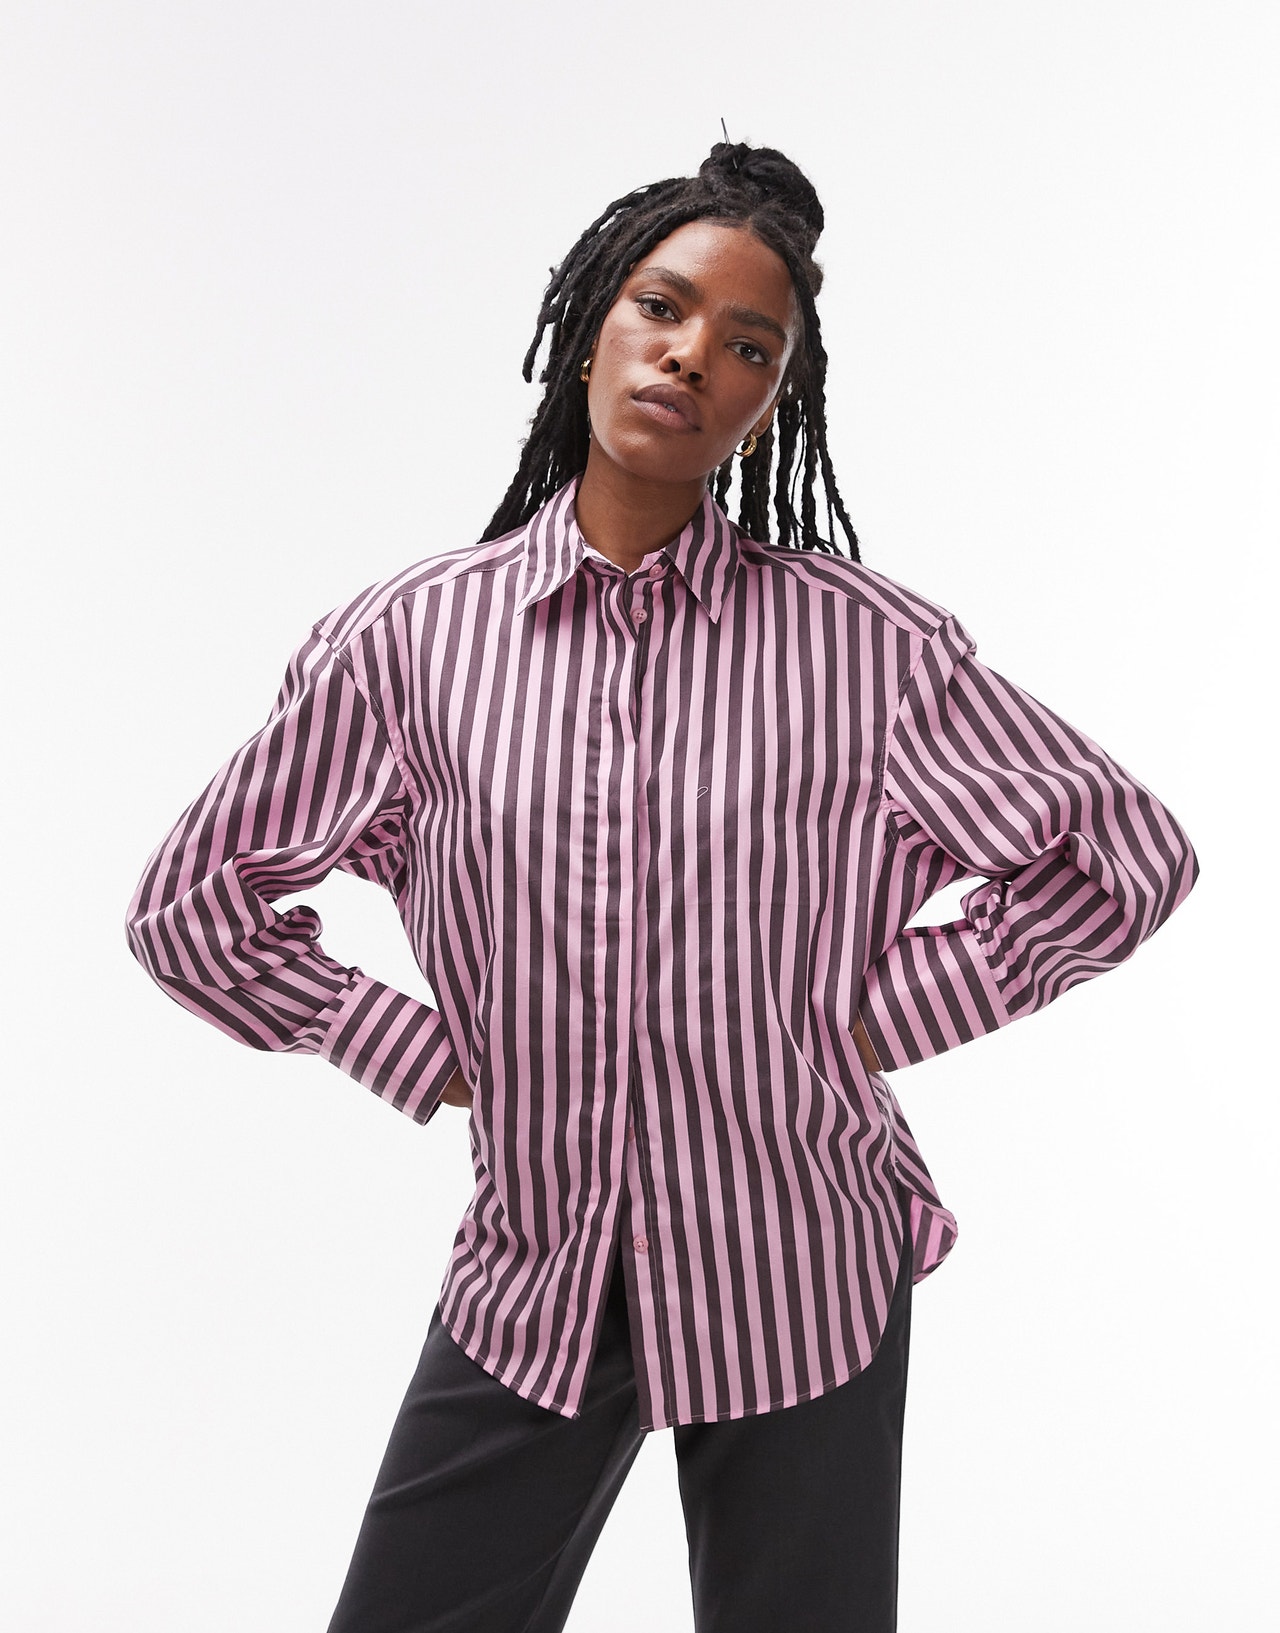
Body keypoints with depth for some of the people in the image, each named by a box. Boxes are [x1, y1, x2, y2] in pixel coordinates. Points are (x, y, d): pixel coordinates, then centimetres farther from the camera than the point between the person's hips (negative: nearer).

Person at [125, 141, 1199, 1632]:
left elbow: (1124, 855, 1)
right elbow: (194, 905, 5)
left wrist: (879, 1016, -4)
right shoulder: (410, 638, -4)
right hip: (530, 1283, 2)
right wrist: (425, 1055, -1)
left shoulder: (867, 646, -7)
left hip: (802, 1277, -1)